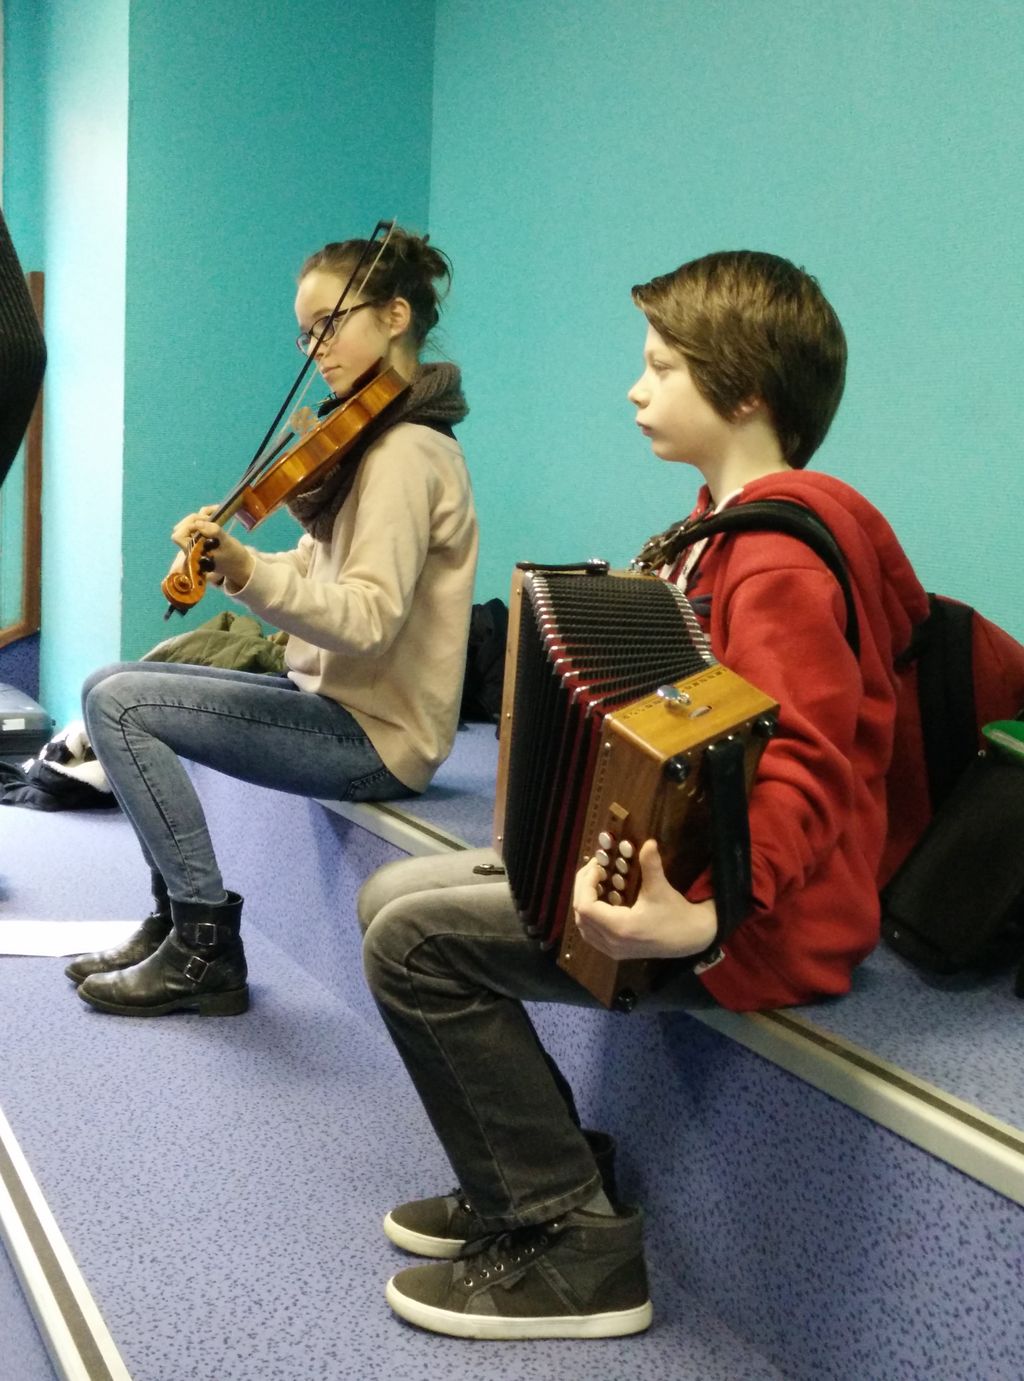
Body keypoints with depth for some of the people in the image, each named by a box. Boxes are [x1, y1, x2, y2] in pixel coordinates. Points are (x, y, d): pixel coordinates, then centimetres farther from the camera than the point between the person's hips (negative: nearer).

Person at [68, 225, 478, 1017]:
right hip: (339, 699, 10)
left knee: (116, 701, -14)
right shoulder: (381, 437, 14)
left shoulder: (405, 453, -18)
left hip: (375, 734, -10)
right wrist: (229, 560, -7)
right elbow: (321, 574, 10)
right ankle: (173, 917, 15)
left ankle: (206, 944, -6)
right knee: (122, 685, 12)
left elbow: (368, 619, -28)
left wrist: (246, 571, -39)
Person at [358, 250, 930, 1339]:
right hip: (680, 858, 10)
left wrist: (705, 918, -47)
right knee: (392, 892, 10)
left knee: (414, 939, -17)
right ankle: (532, 1168, 19)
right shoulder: (736, 523, 10)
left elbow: (805, 769, -30)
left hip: (759, 923, -10)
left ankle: (570, 1244, -5)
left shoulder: (779, 554, -20)